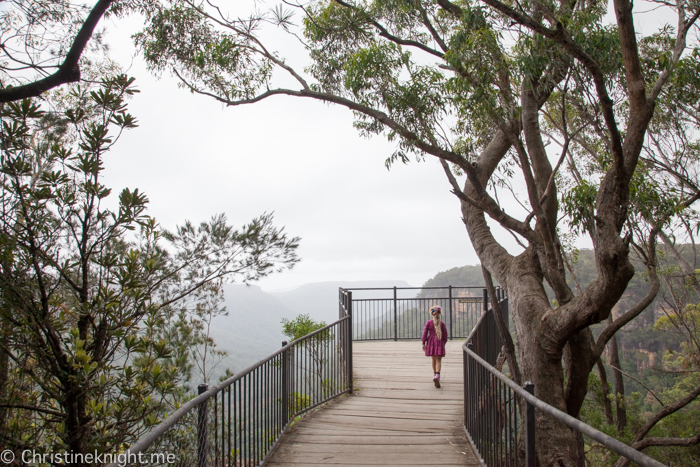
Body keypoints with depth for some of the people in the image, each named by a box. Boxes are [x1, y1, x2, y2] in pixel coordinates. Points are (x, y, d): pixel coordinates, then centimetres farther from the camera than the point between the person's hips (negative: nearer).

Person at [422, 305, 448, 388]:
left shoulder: (429, 322, -4)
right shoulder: (442, 324, -3)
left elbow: (425, 333, -5)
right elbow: (445, 335, 4)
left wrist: (423, 343, 2)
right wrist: (443, 343, 20)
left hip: (431, 342, 1)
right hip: (439, 343, -1)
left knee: (434, 359, 17)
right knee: (438, 360, -3)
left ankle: (435, 375, 31)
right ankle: (437, 376, -24)